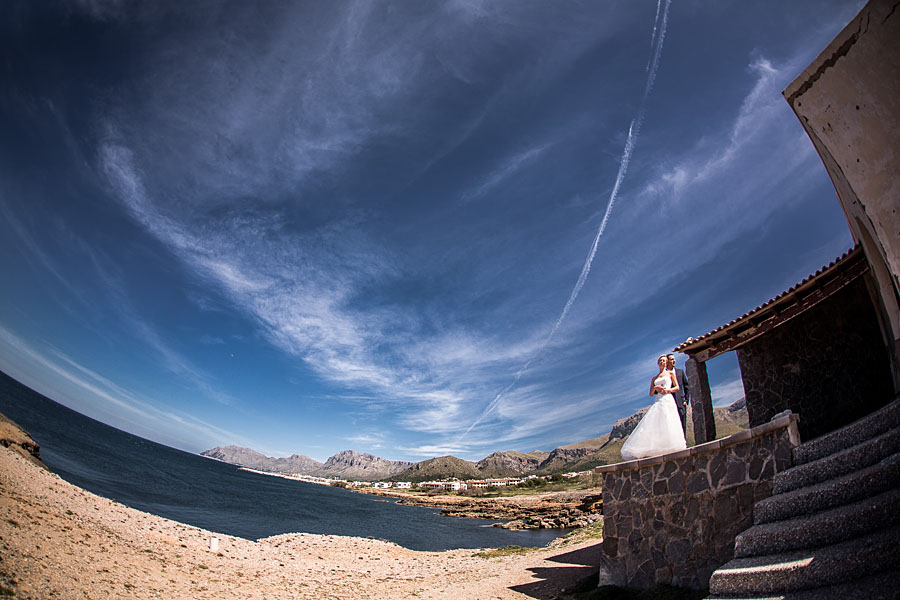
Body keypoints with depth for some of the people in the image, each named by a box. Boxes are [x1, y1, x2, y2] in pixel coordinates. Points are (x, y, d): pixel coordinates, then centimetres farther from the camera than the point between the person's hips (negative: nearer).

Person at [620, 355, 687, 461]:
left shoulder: (670, 374, 17)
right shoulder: (654, 379, 23)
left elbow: (677, 387, 9)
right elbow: (651, 394, 17)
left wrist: (668, 390, -8)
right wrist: (655, 388, -3)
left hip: (667, 400, -2)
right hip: (657, 402, 3)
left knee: (669, 424, -17)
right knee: (651, 425, -10)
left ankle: (671, 450, -16)